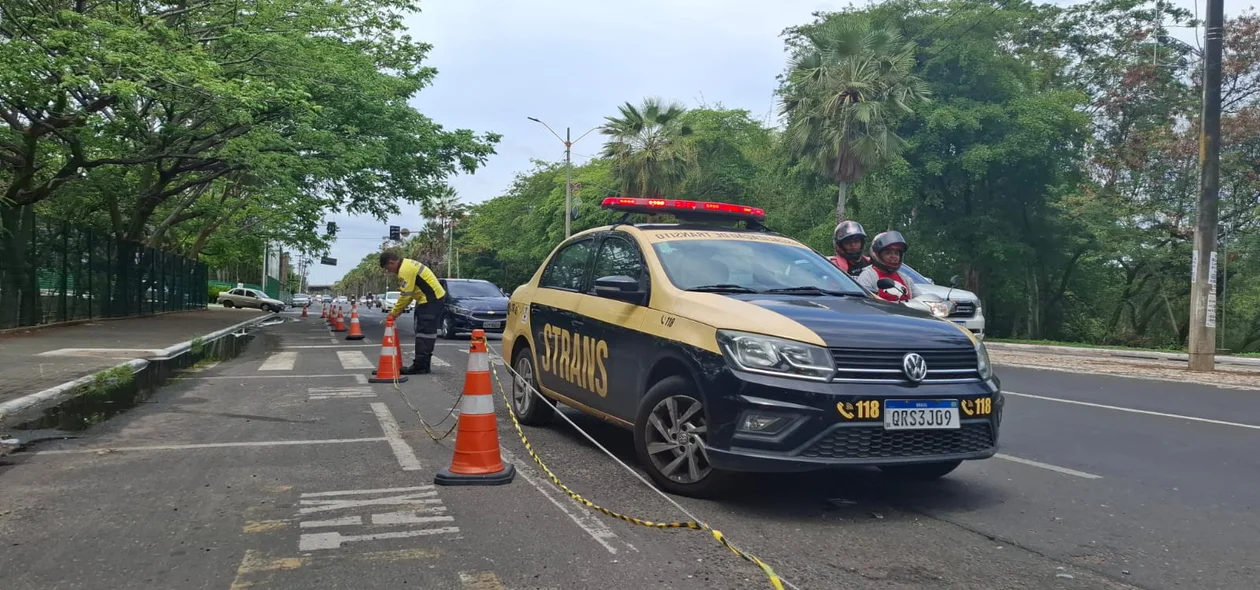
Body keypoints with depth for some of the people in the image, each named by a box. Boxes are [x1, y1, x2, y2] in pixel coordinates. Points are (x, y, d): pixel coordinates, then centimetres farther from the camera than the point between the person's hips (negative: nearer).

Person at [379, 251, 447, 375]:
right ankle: (423, 365, 19)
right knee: (427, 332, 13)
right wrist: (396, 311, 15)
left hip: (431, 300, -11)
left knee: (424, 333, -9)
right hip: (436, 297, 11)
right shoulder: (408, 264, 17)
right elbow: (408, 294, 20)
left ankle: (420, 366, -9)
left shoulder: (405, 270, -16)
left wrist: (395, 312, -3)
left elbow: (405, 295, -16)